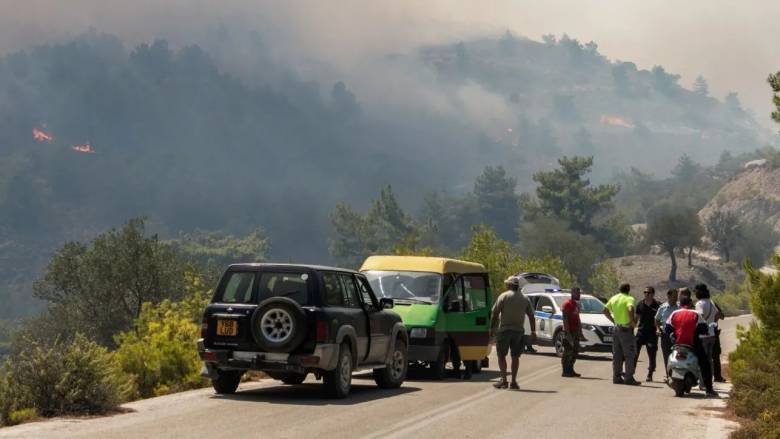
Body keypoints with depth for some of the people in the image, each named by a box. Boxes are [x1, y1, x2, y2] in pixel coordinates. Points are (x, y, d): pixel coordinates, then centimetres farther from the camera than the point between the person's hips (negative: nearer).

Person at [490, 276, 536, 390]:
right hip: (519, 330, 4)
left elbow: (495, 313, -8)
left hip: (504, 329, -4)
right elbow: (531, 316, 9)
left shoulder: (504, 296, -5)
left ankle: (503, 379, -8)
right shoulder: (525, 299, 8)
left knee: (501, 355, 3)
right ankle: (514, 382, 7)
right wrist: (533, 332, 14)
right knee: (515, 356, 9)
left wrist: (492, 328, -1)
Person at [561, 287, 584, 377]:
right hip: (569, 331, -9)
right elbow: (565, 319, -17)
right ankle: (565, 372, -4)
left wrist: (580, 332, 18)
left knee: (575, 351, 10)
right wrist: (568, 333, -22)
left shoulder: (577, 304, 17)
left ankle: (570, 370, 17)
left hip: (575, 331, 9)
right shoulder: (567, 304, -11)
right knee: (567, 351, -7)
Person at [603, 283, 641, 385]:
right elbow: (630, 310, -29)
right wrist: (633, 322, -17)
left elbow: (605, 310, 15)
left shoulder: (613, 298, 10)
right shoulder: (629, 299, -10)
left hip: (617, 328, 7)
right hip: (626, 328, -7)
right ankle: (629, 378, -3)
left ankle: (616, 377, 13)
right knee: (630, 354, -1)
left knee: (617, 354, 12)